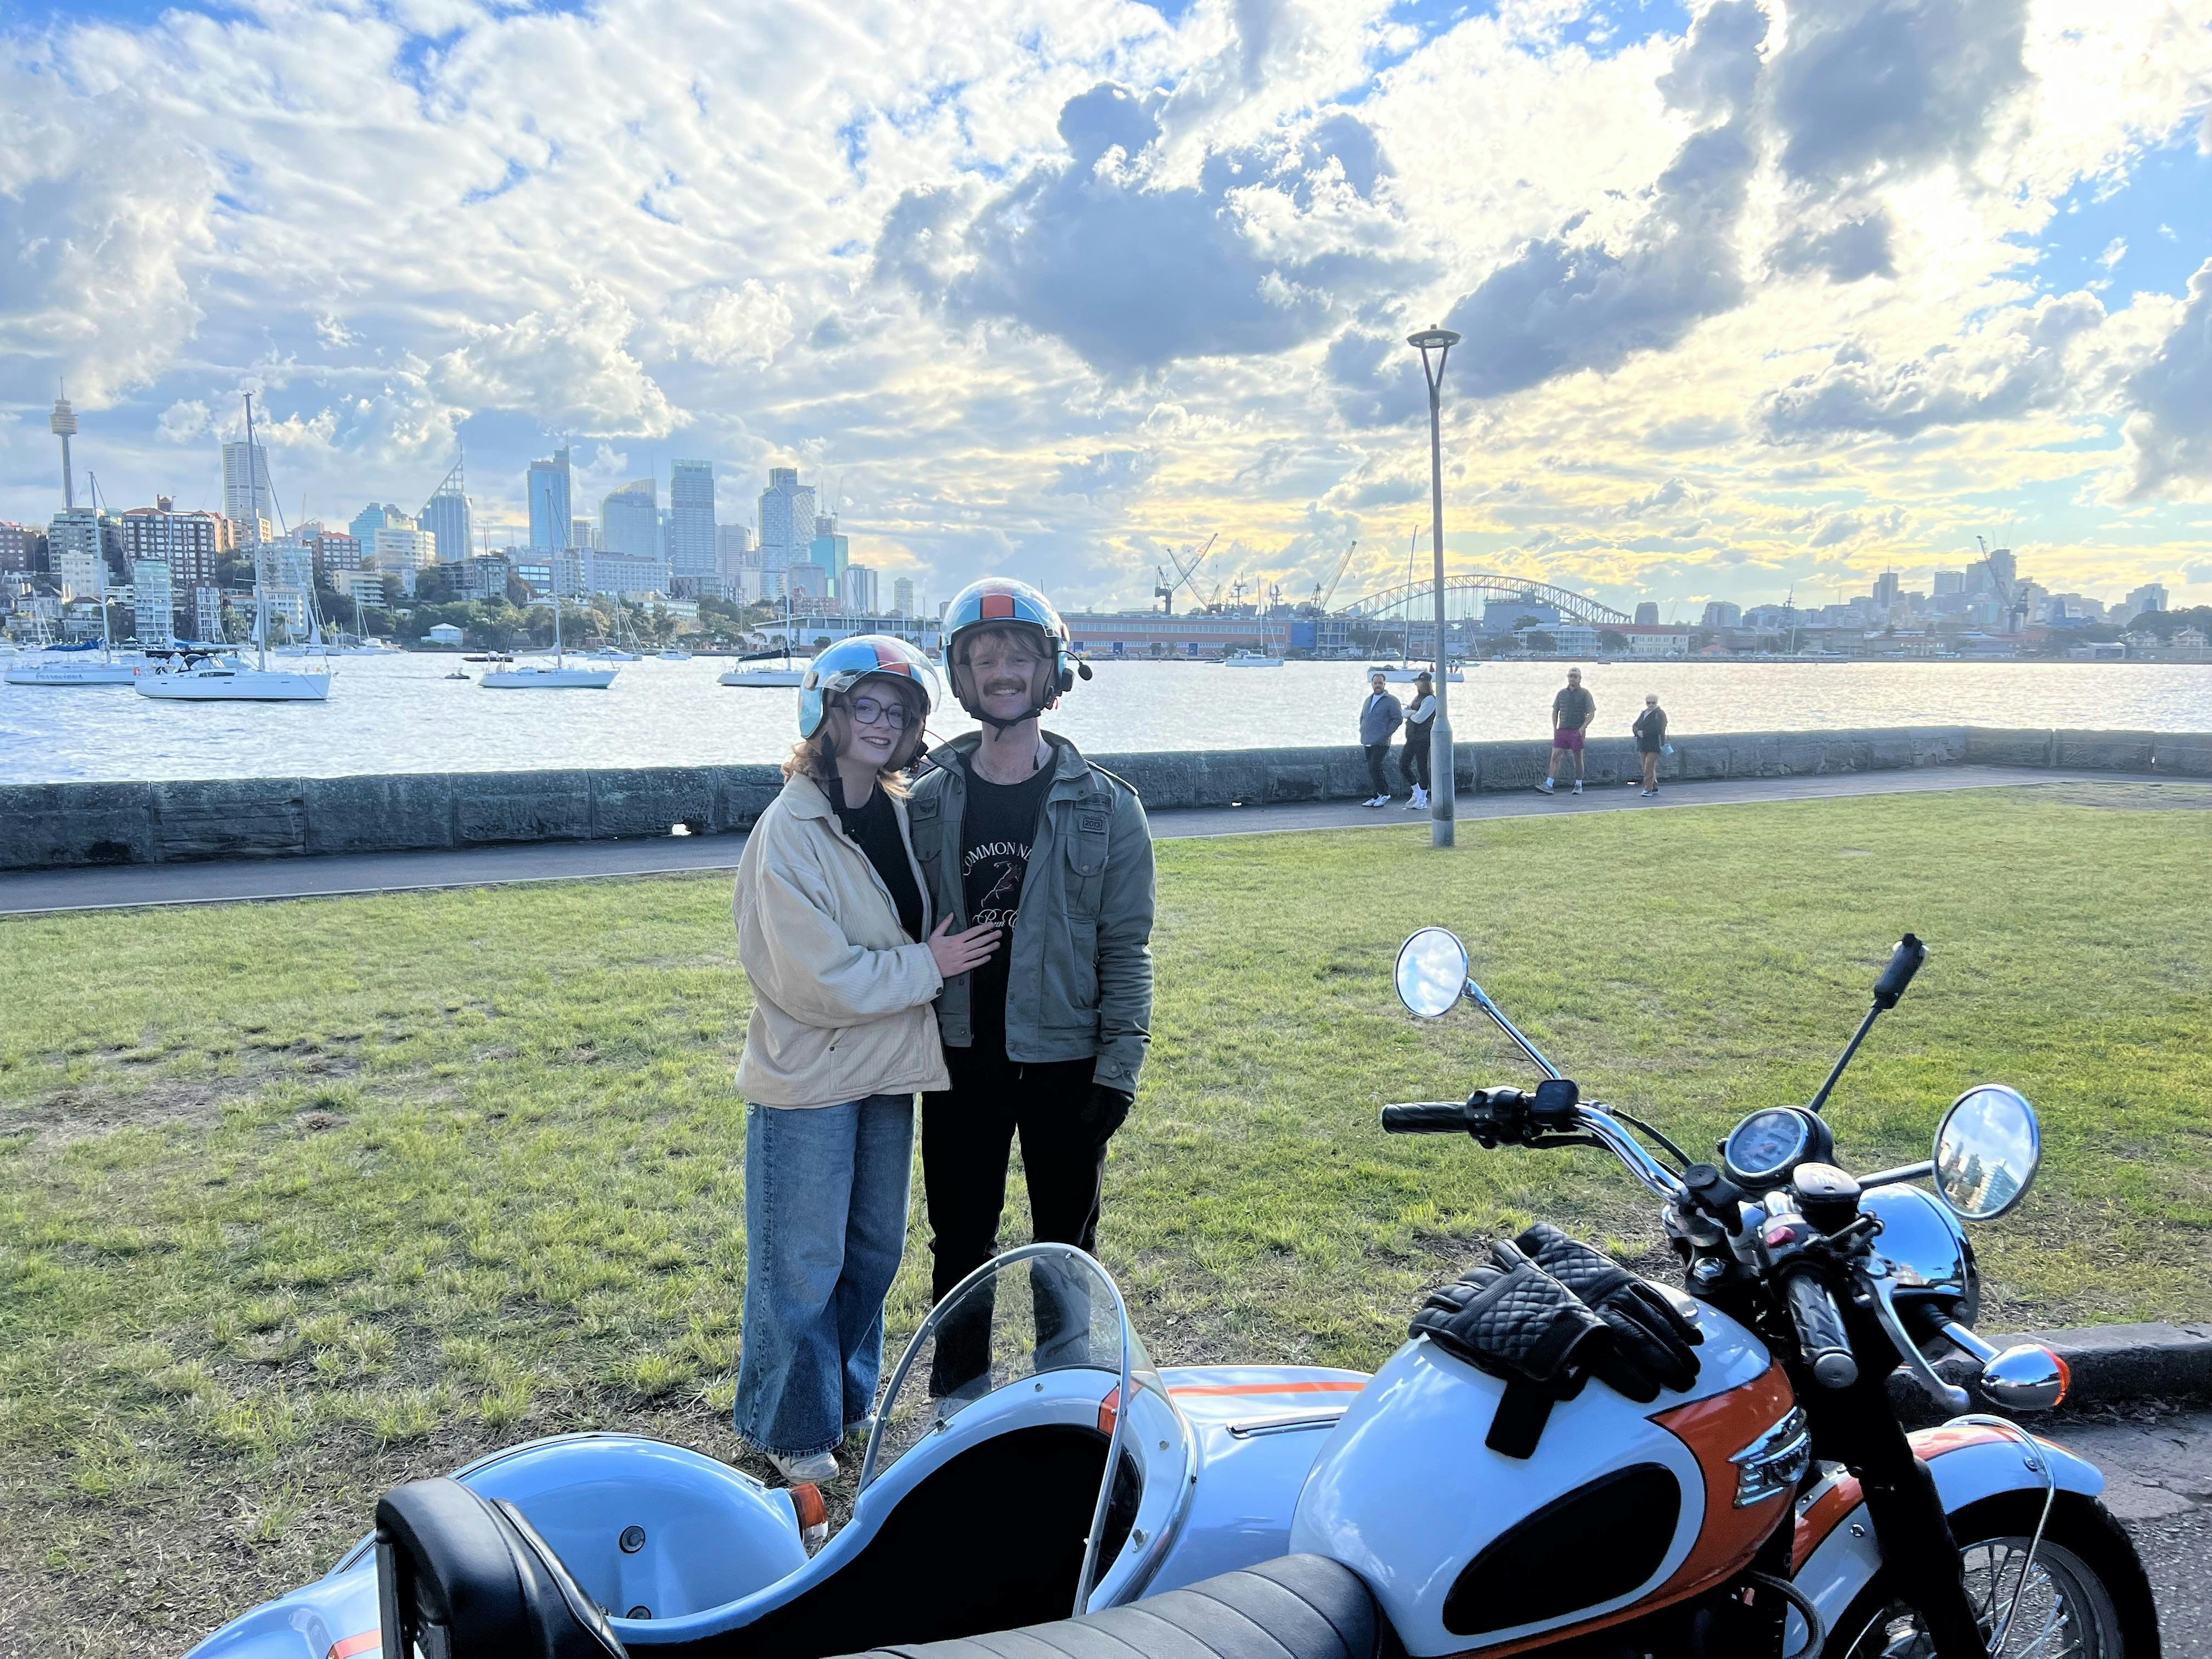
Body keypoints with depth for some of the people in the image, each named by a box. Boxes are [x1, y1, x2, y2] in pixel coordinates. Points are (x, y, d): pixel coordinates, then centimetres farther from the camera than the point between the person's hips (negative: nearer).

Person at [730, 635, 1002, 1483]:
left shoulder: (899, 814, 5)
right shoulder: (790, 831, -17)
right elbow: (816, 978, -22)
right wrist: (928, 965, -15)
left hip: (888, 1068, 7)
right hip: (809, 1079, -7)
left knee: (875, 1250, 19)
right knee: (803, 1263, 6)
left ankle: (850, 1397, 39)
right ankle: (793, 1426, 26)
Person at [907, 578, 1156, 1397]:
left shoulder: (1104, 805, -4)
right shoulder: (930, 801, 1)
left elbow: (1127, 950, -4)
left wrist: (1117, 1070, -10)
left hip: (1065, 1063, -1)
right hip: (961, 1061, 2)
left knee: (1065, 1248, 12)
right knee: (959, 1243, 14)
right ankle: (959, 1396, 33)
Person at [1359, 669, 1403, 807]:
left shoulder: (1391, 701, -5)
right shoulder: (1369, 700, 17)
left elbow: (1398, 719, -9)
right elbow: (1362, 717, 29)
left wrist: (1386, 733, -13)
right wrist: (1362, 732, 16)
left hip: (1381, 743, -7)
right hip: (1367, 742, 7)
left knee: (1374, 769, -14)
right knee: (1374, 770, 9)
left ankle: (1384, 794, -1)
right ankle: (1378, 796, 16)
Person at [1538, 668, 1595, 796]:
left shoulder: (1585, 694, 0)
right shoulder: (1562, 694, 11)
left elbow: (1592, 714, -1)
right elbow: (1555, 711, 17)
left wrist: (1582, 728, -12)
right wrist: (1554, 729, 7)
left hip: (1577, 731, -3)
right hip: (1562, 730, 3)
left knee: (1578, 759, 5)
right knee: (1555, 757, -7)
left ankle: (1578, 785, 17)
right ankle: (1548, 785, -13)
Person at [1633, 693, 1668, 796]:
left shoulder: (1660, 714, -3)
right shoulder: (1643, 713, 18)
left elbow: (1658, 729, -16)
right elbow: (1635, 726, 14)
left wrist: (1644, 733, -15)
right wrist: (1638, 732, -8)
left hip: (1654, 746, -7)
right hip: (1643, 746, 7)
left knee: (1649, 767, -12)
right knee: (1647, 768, 10)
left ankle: (1648, 789, -11)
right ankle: (1654, 788, 20)